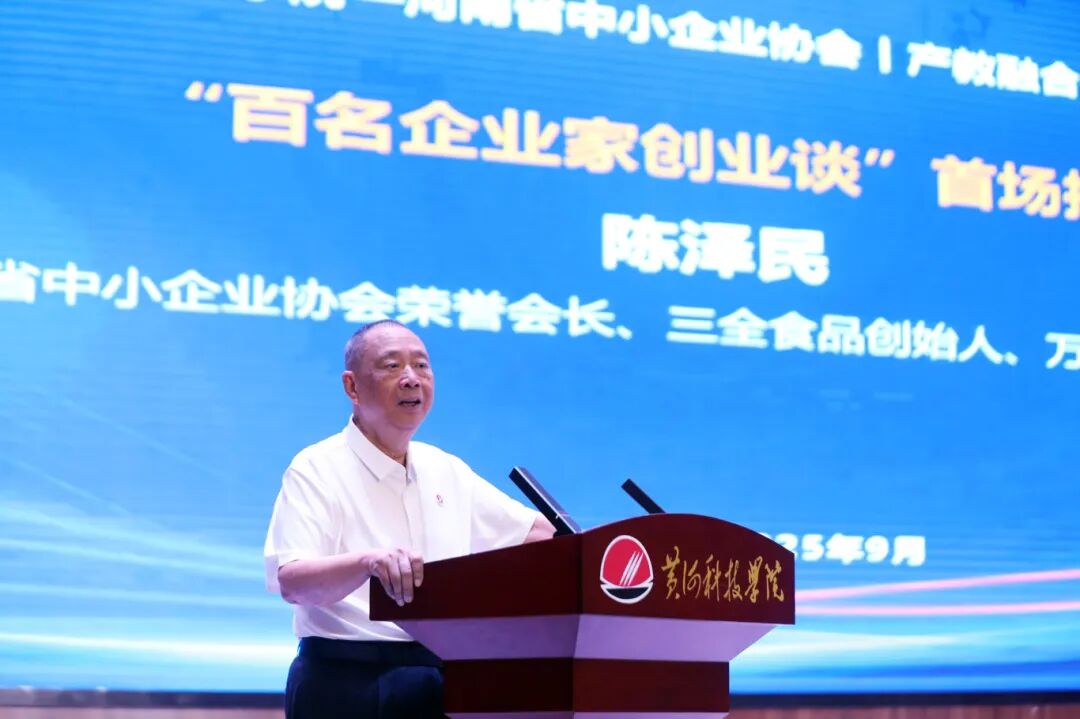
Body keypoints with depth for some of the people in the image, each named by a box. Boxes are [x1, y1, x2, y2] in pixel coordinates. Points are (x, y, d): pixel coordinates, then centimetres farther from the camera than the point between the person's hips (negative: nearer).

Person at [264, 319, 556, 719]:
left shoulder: (447, 471, 16)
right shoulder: (318, 470, -3)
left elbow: (536, 530, 24)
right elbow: (292, 582, -17)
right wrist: (369, 562, -35)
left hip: (443, 681, 6)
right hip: (348, 684, -6)